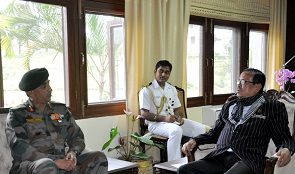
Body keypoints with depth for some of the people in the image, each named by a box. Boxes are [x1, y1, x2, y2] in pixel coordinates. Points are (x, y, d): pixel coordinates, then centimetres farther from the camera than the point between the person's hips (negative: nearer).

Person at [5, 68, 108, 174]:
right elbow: (19, 149, -11)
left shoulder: (61, 109, 17)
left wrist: (73, 152, -7)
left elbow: (77, 136, 18)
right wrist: (55, 161, -20)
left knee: (98, 157, -16)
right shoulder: (17, 115, 2)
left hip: (64, 163, 5)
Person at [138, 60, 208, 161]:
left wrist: (178, 117, -5)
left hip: (174, 121, 7)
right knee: (176, 130, -39)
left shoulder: (172, 89, 21)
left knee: (202, 129, -14)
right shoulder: (147, 90, -1)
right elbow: (144, 114, -10)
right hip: (155, 123, -6)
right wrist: (164, 118, -22)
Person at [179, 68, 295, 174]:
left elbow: (285, 138, 10)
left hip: (248, 160, -5)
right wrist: (194, 141, 9)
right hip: (219, 158, 5)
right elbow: (215, 132, 27)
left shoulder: (273, 107, 11)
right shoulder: (229, 106, 24)